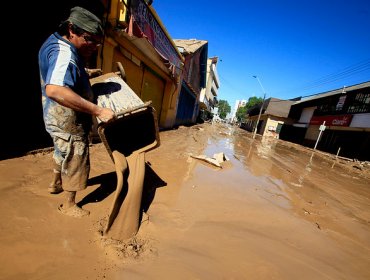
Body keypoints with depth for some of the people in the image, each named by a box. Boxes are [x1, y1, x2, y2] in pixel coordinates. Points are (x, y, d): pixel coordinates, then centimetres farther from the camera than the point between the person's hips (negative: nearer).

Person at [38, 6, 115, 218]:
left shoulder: (56, 43, 8)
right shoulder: (64, 54, -25)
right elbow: (54, 90, -41)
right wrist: (98, 110, -42)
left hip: (61, 119, 10)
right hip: (69, 123, -10)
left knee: (63, 154, 31)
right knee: (76, 164, 8)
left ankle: (56, 183, 56)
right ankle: (69, 205, 30)